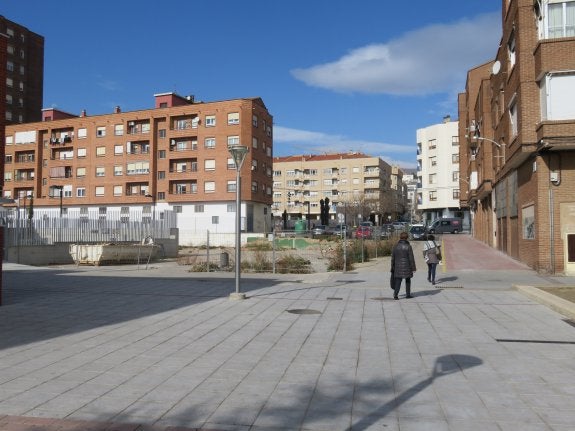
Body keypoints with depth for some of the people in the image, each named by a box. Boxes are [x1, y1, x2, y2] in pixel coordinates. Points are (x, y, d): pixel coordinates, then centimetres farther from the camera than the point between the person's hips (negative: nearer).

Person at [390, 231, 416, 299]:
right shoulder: (408, 246, -8)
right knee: (408, 281, 14)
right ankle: (408, 294, 21)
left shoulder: (395, 246, 3)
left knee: (398, 281, 3)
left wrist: (392, 268, 13)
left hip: (398, 267, 2)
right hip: (407, 267, -2)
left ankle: (395, 294, -11)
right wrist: (413, 268, -3)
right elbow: (411, 258, -8)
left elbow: (393, 258, 7)